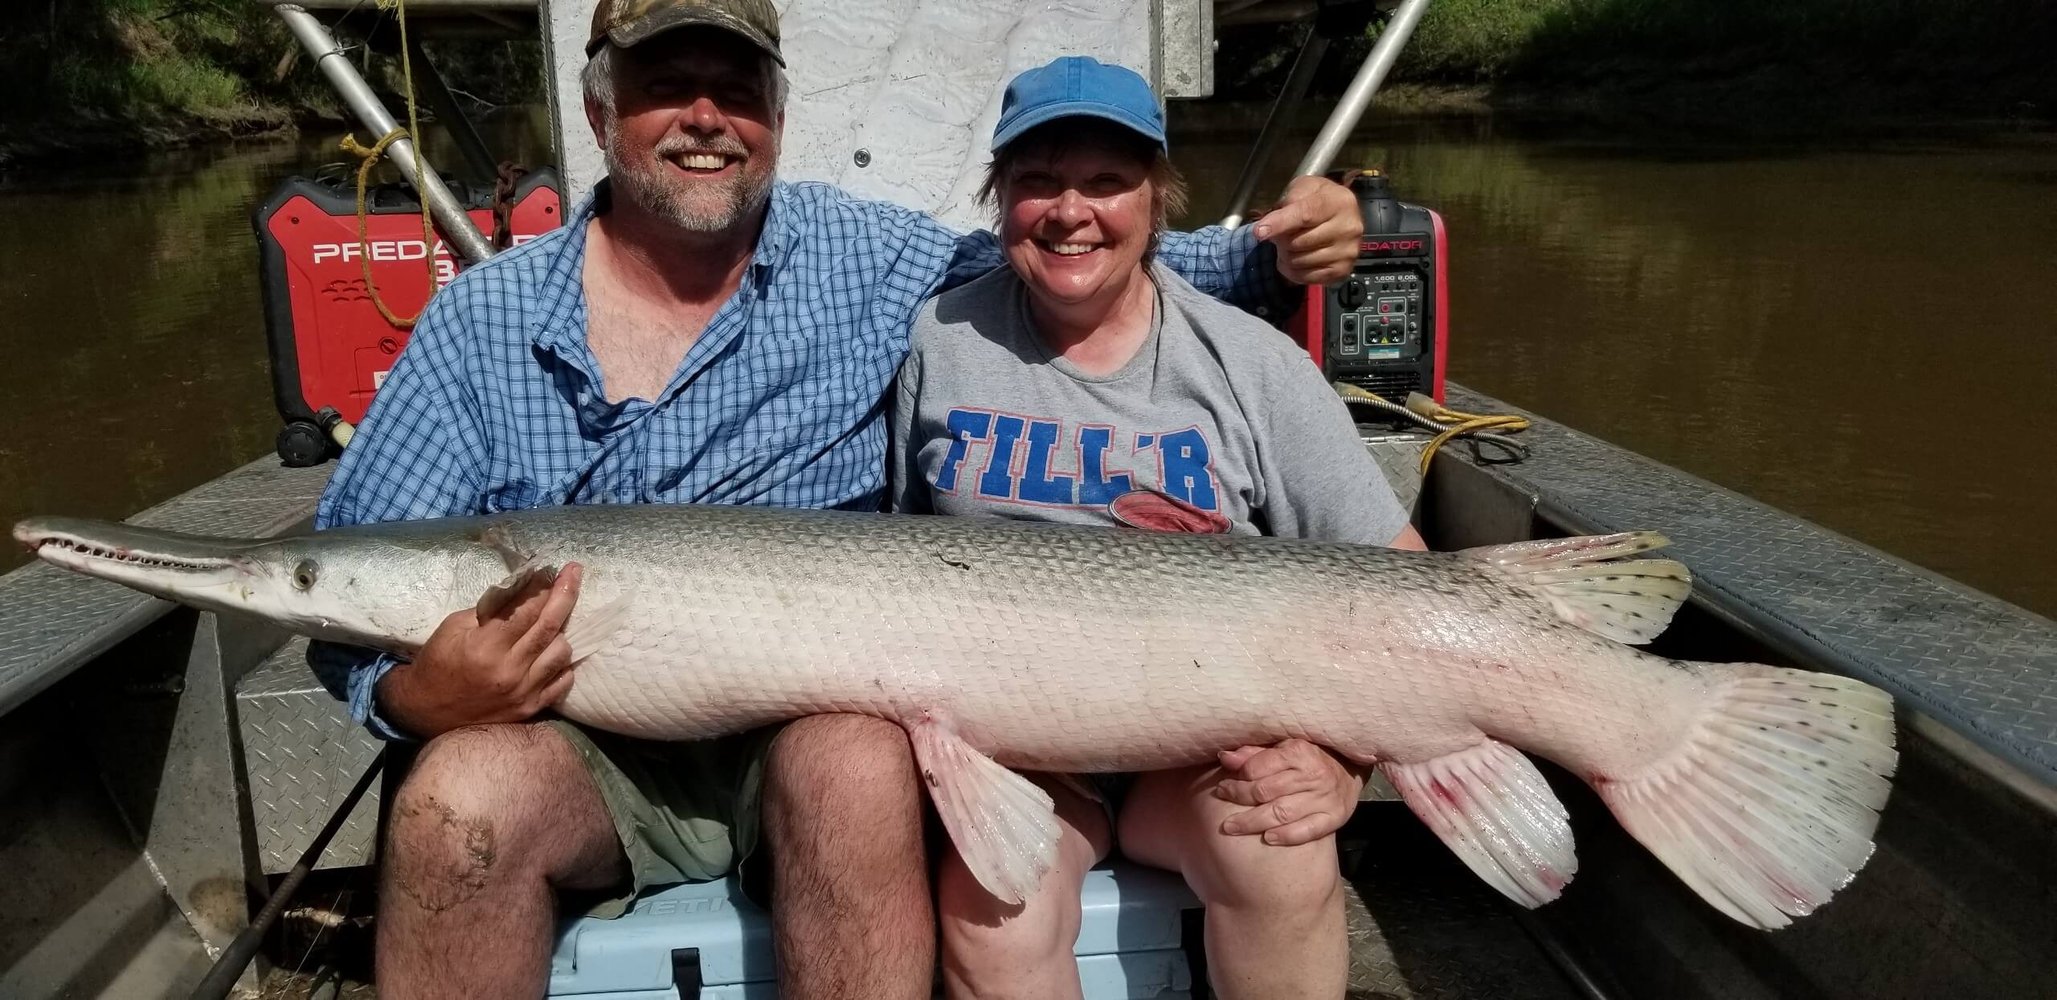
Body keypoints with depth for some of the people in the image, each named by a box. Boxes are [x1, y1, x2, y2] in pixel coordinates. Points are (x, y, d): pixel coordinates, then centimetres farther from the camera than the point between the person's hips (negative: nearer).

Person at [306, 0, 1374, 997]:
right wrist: (414, 694, -20)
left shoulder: (867, 256, 4)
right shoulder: (478, 320, 2)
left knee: (857, 766, -32)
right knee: (458, 798, -30)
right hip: (578, 748, 1)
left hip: (821, 718, 0)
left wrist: (1267, 254, -4)